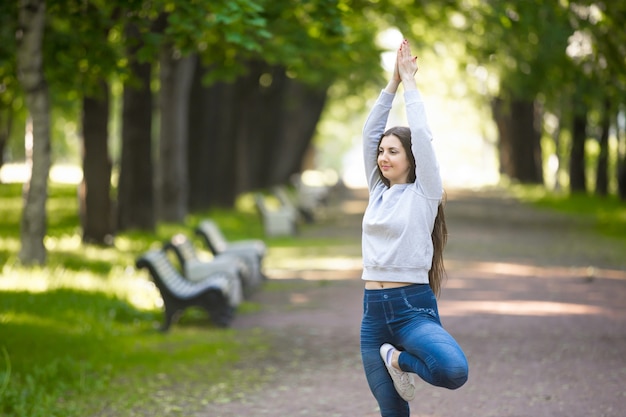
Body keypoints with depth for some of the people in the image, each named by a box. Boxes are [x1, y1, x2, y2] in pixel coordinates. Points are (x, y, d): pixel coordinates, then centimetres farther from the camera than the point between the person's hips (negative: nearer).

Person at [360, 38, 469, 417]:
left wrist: (410, 80, 0)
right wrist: (393, 81, 8)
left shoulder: (424, 193, -1)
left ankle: (400, 360, -1)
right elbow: (370, 131, 10)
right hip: (373, 310, 5)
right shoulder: (378, 191, 13)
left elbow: (421, 135, -9)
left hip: (413, 307, -5)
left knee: (454, 371, -32)